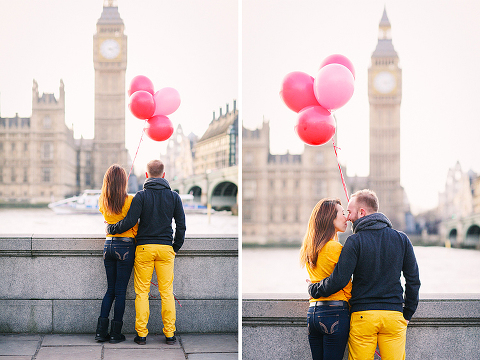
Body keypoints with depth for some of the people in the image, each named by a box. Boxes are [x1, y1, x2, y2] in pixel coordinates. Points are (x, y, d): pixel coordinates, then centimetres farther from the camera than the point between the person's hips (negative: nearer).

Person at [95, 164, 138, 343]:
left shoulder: (103, 202, 3)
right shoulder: (129, 200, -11)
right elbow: (135, 227, -4)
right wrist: (136, 242, 9)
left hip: (109, 245, 5)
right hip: (125, 246, -5)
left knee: (110, 289, 13)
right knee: (120, 291, 1)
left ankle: (101, 331, 9)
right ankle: (116, 333, 4)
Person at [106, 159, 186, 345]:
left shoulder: (141, 196, -4)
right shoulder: (174, 196, 5)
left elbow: (129, 221, -10)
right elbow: (181, 225, 6)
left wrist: (111, 228, 6)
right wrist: (175, 247, 17)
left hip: (144, 248, -2)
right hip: (166, 248, 2)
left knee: (142, 292, 3)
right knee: (167, 292, 4)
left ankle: (141, 334, 3)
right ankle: (170, 334, 5)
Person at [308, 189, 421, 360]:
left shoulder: (355, 242, -8)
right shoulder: (401, 239, 6)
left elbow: (338, 280, -12)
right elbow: (413, 280, 9)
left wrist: (314, 289, 6)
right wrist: (407, 314, 18)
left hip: (362, 316, -3)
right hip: (394, 314, 3)